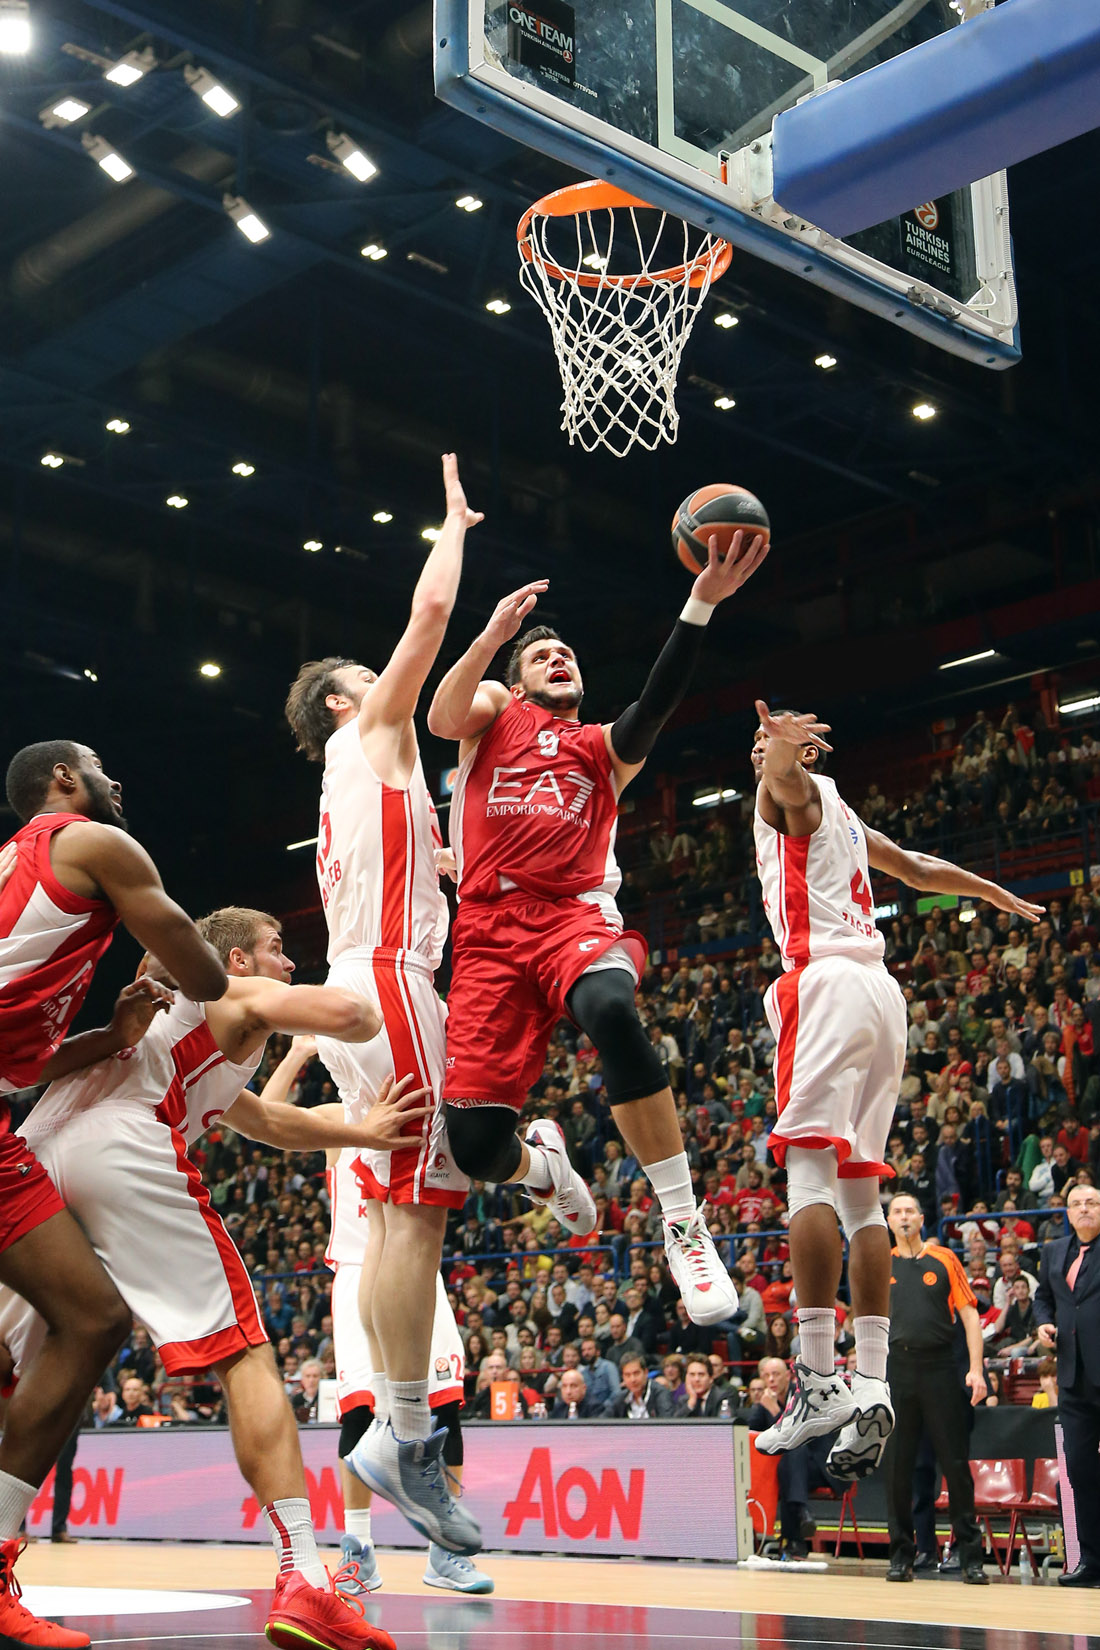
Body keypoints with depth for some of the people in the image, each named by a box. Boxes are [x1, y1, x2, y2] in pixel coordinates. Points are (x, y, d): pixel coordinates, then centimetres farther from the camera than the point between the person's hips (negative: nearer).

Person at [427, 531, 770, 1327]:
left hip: (577, 916, 0)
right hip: (490, 930, 1)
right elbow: (443, 718, 0)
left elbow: (658, 702, 2)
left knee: (611, 1010, -38)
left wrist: (702, 602, -11)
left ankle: (685, 1224, -28)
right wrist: (492, 637, -13)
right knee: (474, 1142, -11)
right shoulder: (493, 710, 23)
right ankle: (541, 1160, 30)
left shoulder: (607, 747, 23)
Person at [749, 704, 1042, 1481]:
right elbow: (921, 868, 42)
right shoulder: (843, 817, 30)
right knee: (859, 1188, 4)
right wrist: (1004, 897, 57)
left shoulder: (793, 791, 7)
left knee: (810, 1167, -16)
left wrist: (781, 745, -43)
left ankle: (818, 1379, -24)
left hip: (827, 979, -9)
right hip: (881, 988, 9)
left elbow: (785, 769, -19)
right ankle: (872, 1385, -1)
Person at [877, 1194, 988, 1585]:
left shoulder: (943, 1259, 6)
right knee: (897, 1464, 3)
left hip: (939, 1367, -1)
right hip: (896, 1369, 2)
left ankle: (970, 1555, 6)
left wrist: (976, 1369, -6)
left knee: (956, 1462, -1)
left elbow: (969, 1314, 3)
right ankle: (901, 1553, 12)